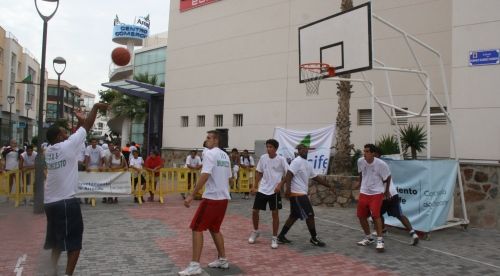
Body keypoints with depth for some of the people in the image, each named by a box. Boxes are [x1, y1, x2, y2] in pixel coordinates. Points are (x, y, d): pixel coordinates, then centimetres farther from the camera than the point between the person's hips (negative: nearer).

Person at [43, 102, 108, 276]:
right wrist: (96, 107, 8)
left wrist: (79, 121, 30)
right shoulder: (68, 146, -11)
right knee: (74, 243, 1)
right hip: (66, 202, -7)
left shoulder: (48, 151, 8)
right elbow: (87, 127, -3)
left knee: (57, 241, 19)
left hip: (49, 202, 8)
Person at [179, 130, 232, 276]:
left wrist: (191, 195, -22)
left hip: (211, 198, -8)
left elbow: (205, 176, -22)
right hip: (223, 198, 8)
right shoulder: (225, 156, 14)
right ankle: (222, 260, 27)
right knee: (214, 229, 21)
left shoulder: (210, 153, -11)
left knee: (197, 228, -3)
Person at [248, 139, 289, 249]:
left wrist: (280, 185, -16)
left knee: (275, 213, 0)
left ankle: (274, 238, 13)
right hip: (262, 189, 4)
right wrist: (255, 186, 8)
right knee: (254, 211, 6)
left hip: (274, 191, -4)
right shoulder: (263, 157, 1)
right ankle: (256, 231, 30)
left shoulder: (281, 159, -11)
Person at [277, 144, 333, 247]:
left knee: (294, 216, 14)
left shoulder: (308, 164, 16)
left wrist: (329, 186, 23)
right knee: (310, 215, -3)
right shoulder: (297, 162, -13)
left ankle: (281, 236, 20)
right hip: (297, 194, -10)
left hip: (300, 194, 10)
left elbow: (316, 177, 22)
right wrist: (288, 189, -34)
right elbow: (289, 175, -23)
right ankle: (314, 238, 11)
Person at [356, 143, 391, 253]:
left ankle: (380, 240, -5)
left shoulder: (381, 164, -19)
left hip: (377, 193, -5)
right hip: (364, 192, 5)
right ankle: (368, 237, 26)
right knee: (361, 216, 8)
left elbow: (388, 177, -1)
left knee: (375, 215, -17)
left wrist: (386, 191, 10)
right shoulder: (360, 161, -6)